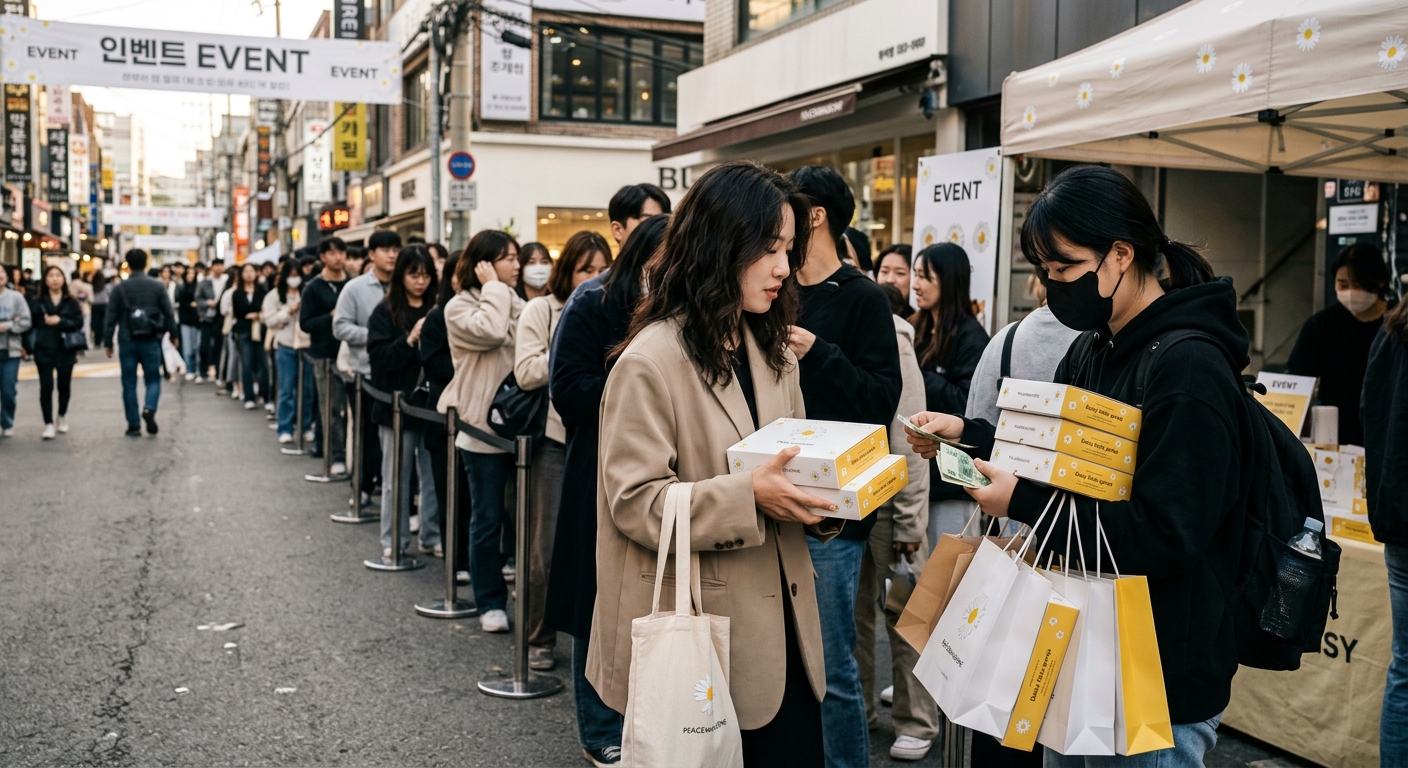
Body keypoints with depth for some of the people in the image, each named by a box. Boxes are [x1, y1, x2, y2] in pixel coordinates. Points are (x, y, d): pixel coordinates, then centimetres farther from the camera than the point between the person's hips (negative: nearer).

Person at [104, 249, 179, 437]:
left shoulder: (120, 288, -1)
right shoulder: (157, 286, -2)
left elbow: (112, 317, 0)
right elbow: (169, 313, 0)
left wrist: (107, 342, 6)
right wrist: (174, 334, 12)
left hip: (127, 342, 0)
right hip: (150, 342, 0)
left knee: (129, 383, 7)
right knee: (153, 379, 9)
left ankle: (134, 425, 7)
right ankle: (149, 409, -18)